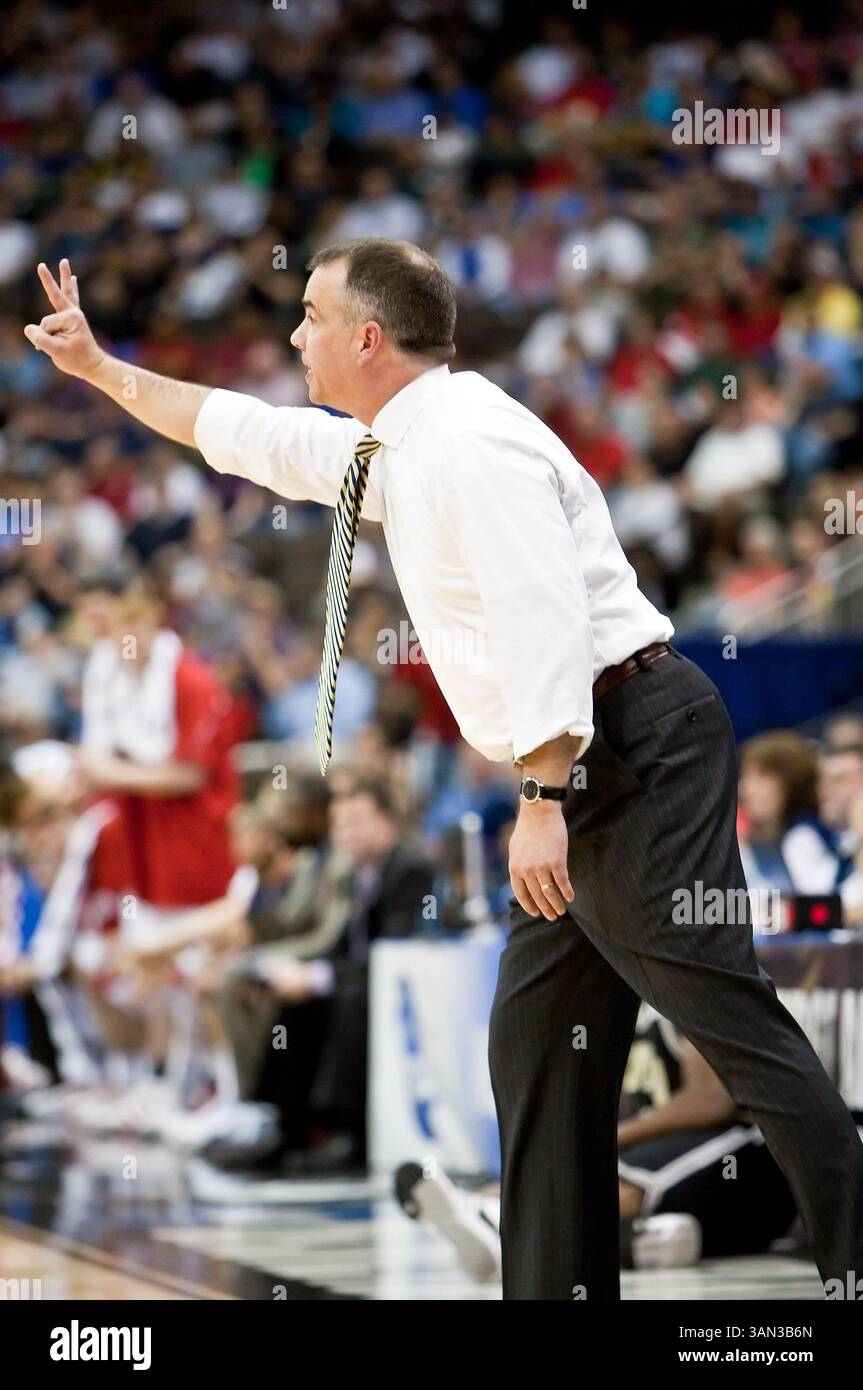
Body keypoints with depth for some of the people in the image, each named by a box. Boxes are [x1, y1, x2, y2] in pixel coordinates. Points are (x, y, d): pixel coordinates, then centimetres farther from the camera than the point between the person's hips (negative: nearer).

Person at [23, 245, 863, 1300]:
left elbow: (545, 621, -22)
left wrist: (543, 801, -25)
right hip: (580, 777, 10)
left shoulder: (468, 439, -13)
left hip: (636, 747, -10)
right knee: (536, 1043, 10)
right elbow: (246, 435, 32)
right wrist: (95, 366, 38)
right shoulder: (392, 450, 17)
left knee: (728, 1017, -14)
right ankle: (557, 1291, 13)